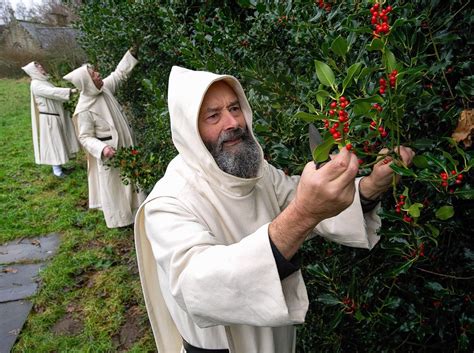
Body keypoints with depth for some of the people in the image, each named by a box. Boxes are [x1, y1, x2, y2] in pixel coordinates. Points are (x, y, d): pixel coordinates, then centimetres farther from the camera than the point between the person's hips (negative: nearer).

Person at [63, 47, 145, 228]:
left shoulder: (104, 88, -6)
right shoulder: (84, 111, -24)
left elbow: (119, 73, 6)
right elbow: (85, 137, -19)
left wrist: (131, 53, 0)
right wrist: (102, 149, -34)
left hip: (124, 146, 8)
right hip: (109, 154, -8)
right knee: (113, 185, 10)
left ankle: (130, 210, 44)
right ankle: (118, 218, 29)